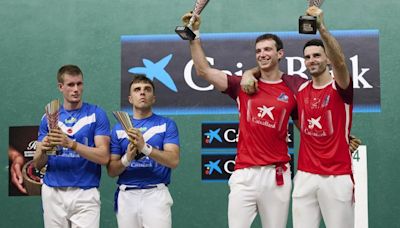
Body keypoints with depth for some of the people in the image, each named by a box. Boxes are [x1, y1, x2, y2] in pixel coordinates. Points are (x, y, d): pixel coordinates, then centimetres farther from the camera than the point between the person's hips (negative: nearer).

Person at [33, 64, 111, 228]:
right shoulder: (48, 117, 9)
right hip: (53, 194, 3)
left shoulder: (97, 114, -1)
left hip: (85, 194, -3)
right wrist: (43, 149, -14)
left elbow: (104, 157, -10)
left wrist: (71, 144, -22)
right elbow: (37, 164, 9)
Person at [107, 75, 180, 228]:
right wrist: (127, 159, -12)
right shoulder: (119, 128, 11)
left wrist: (145, 147, -22)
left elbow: (173, 161, -9)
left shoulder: (166, 124, 5)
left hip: (156, 194, -2)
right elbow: (111, 171, 9)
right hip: (126, 195, 2)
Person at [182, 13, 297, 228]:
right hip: (244, 174, 0)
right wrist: (194, 35, -6)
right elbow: (204, 70, 0)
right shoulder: (243, 86, 6)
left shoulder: (292, 91, 4)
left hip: (277, 174, 0)